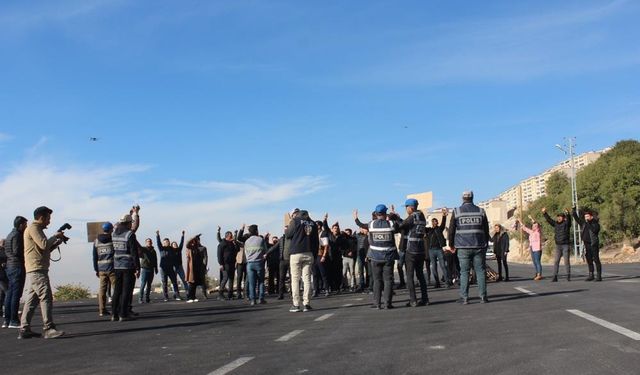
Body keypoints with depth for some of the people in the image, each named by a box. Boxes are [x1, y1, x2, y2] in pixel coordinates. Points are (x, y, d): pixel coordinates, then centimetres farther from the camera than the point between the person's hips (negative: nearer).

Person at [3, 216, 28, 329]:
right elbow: (17, 251, -19)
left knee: (9, 293, 10)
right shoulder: (17, 235, -11)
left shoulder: (9, 235, 19)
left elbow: (7, 252, 19)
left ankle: (7, 320, 12)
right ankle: (14, 320, -9)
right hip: (18, 266, -10)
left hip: (9, 266, 10)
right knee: (16, 294, -8)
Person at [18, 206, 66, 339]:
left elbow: (45, 249, 25)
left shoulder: (36, 228, 24)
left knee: (31, 299, 10)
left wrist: (58, 241, 14)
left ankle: (24, 330, 12)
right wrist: (55, 236, -5)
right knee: (46, 297, -14)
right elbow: (44, 244, -20)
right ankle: (49, 329, -17)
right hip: (37, 269, -11)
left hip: (36, 270, 11)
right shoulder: (33, 228, -8)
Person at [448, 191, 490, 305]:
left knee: (464, 272, 1)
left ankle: (464, 297, -1)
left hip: (463, 247, -1)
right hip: (479, 246, 1)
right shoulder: (481, 211, 6)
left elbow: (451, 230, 2)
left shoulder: (457, 212, 0)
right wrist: (486, 244, 21)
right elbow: (486, 230, 10)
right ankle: (483, 296, 5)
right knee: (480, 271, 6)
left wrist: (451, 244, 14)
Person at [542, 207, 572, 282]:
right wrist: (544, 213, 0)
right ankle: (555, 277, -1)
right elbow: (549, 219, 11)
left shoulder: (566, 223, -4)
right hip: (558, 246, 4)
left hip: (566, 245, -4)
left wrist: (567, 213, -44)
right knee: (556, 261, -1)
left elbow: (569, 219, -24)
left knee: (566, 261, -1)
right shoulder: (556, 224, 10)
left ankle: (568, 276, 9)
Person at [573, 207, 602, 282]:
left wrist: (588, 223, -17)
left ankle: (599, 276, -5)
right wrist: (573, 210, 6)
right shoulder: (583, 223, 12)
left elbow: (594, 230, -21)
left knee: (596, 260, -6)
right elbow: (576, 217, 15)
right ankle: (591, 276, 17)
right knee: (589, 261, 10)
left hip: (594, 244, -6)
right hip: (586, 244, 6)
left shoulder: (595, 223, -3)